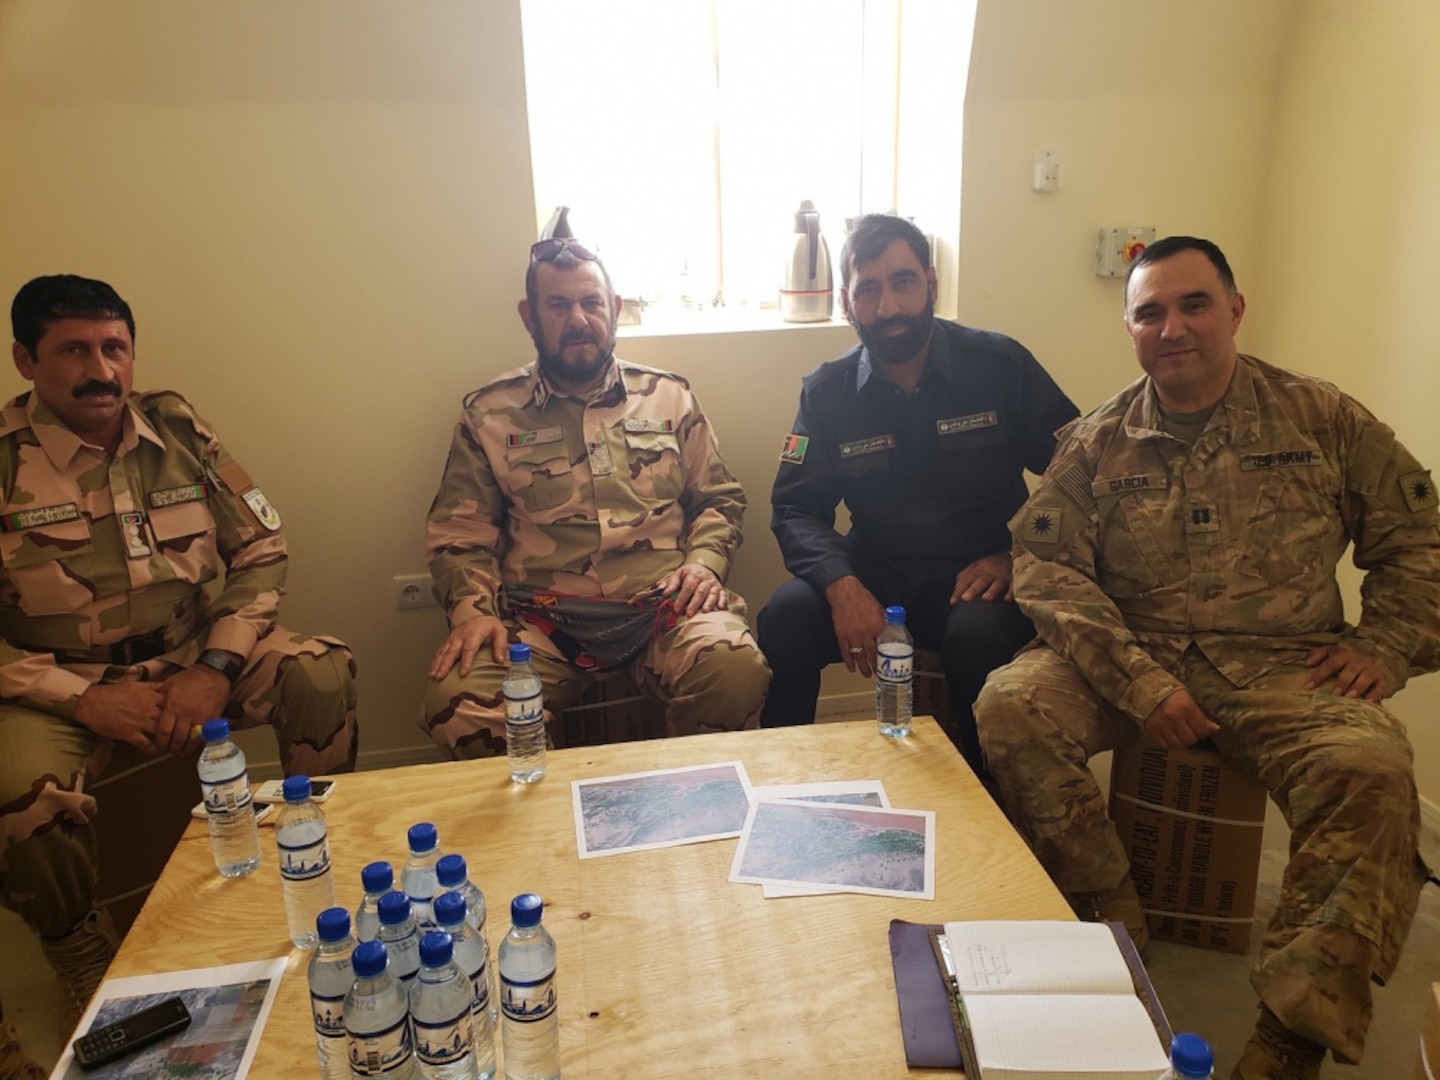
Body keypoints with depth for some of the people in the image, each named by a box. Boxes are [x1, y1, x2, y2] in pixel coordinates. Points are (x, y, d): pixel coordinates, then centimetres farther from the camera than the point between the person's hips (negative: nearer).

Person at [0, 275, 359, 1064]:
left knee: (324, 676, -22)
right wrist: (83, 700, -20)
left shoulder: (177, 429, 1)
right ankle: (81, 956, 2)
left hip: (195, 655, 2)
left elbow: (261, 549, 1)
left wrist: (217, 669, -12)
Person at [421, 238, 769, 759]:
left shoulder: (668, 397, 14)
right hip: (541, 619, 0)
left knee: (736, 673, -30)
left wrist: (705, 561, -3)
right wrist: (471, 607, -8)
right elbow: (459, 532, 10)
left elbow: (719, 499, 17)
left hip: (664, 605, 1)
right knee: (456, 705, -27)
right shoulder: (489, 414, 11)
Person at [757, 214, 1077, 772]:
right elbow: (796, 509, -2)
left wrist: (1015, 555, -12)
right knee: (784, 620, -25)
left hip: (977, 577, -1)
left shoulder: (1001, 366, -2)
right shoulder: (827, 391, 3)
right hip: (874, 572, 2)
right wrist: (842, 586, -21)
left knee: (979, 635, -34)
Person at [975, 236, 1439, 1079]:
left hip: (1283, 669, 0)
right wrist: (1137, 680, -17)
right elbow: (1047, 567, -5)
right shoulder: (1096, 444, 4)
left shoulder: (1322, 419, 6)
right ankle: (1111, 932, -8)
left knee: (1370, 769, -30)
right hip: (1133, 661, 1)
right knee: (1010, 706, -24)